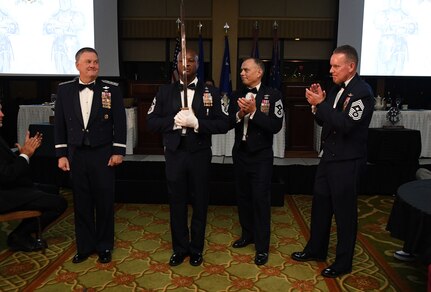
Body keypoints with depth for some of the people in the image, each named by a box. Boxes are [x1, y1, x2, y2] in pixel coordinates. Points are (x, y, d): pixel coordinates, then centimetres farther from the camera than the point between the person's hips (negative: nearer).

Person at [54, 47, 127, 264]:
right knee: (81, 203, 10)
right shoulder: (64, 89, 4)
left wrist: (118, 151, -6)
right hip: (76, 155, 2)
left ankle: (104, 246, 24)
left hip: (103, 154, -1)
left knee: (104, 202, 7)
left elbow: (119, 122, -2)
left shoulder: (112, 89, -2)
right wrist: (61, 154, 2)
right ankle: (84, 246, 26)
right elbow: (60, 124, 6)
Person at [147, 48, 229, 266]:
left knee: (199, 204, 10)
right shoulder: (165, 91, 5)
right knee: (177, 204, 11)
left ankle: (196, 249, 29)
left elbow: (223, 124, -7)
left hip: (199, 155, -1)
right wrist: (174, 121, -16)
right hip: (174, 154, 1)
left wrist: (196, 122, -20)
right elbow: (151, 121, 0)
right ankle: (179, 248, 29)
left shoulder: (211, 92, 0)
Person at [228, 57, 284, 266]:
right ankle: (247, 235, 34)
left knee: (261, 200, 0)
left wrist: (254, 112, -24)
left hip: (261, 156, -5)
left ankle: (262, 247, 13)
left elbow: (276, 126, -17)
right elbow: (228, 123, 0)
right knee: (243, 197, 15)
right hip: (240, 153, 5)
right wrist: (239, 114, -19)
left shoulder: (273, 95, -8)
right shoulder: (236, 96, 6)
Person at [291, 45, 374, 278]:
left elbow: (345, 124, -26)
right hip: (329, 157, 8)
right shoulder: (336, 88, 8)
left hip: (347, 162, -8)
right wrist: (317, 103, -7)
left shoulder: (362, 91, -16)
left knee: (344, 211, 6)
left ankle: (343, 262, 24)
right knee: (320, 205, 17)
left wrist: (321, 104, -24)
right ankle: (316, 250, 36)